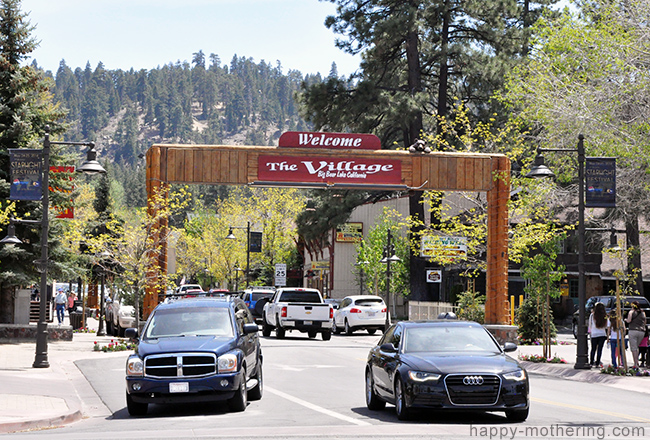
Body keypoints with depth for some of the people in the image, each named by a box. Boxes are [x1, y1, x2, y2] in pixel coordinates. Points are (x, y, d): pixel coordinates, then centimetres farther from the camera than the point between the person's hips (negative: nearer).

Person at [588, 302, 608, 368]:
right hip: (602, 334, 0)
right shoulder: (605, 316, -4)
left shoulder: (592, 315, -6)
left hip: (594, 334, 0)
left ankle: (591, 362, 12)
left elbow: (590, 325, 4)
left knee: (593, 349, 10)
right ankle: (597, 363, 2)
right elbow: (606, 326, 5)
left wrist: (590, 331, 19)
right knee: (600, 349, 4)